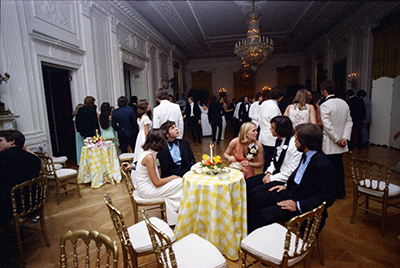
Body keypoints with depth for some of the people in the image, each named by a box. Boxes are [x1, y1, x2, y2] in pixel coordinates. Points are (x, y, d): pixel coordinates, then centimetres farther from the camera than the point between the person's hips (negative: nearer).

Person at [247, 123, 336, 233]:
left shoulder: (324, 166, -26)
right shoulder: (306, 155, 1)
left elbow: (327, 198, -23)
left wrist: (298, 205, -25)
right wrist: (287, 185, 7)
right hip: (291, 191, 9)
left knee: (266, 214, -21)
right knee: (255, 198, 1)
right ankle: (249, 229, 13)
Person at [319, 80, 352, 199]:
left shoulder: (324, 106, -16)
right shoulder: (344, 103, 7)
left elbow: (328, 126, -22)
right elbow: (349, 121, 5)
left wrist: (337, 140, -13)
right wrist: (345, 138, -1)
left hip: (330, 144, -7)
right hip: (341, 145, 8)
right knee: (339, 166, 18)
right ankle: (341, 192, 30)